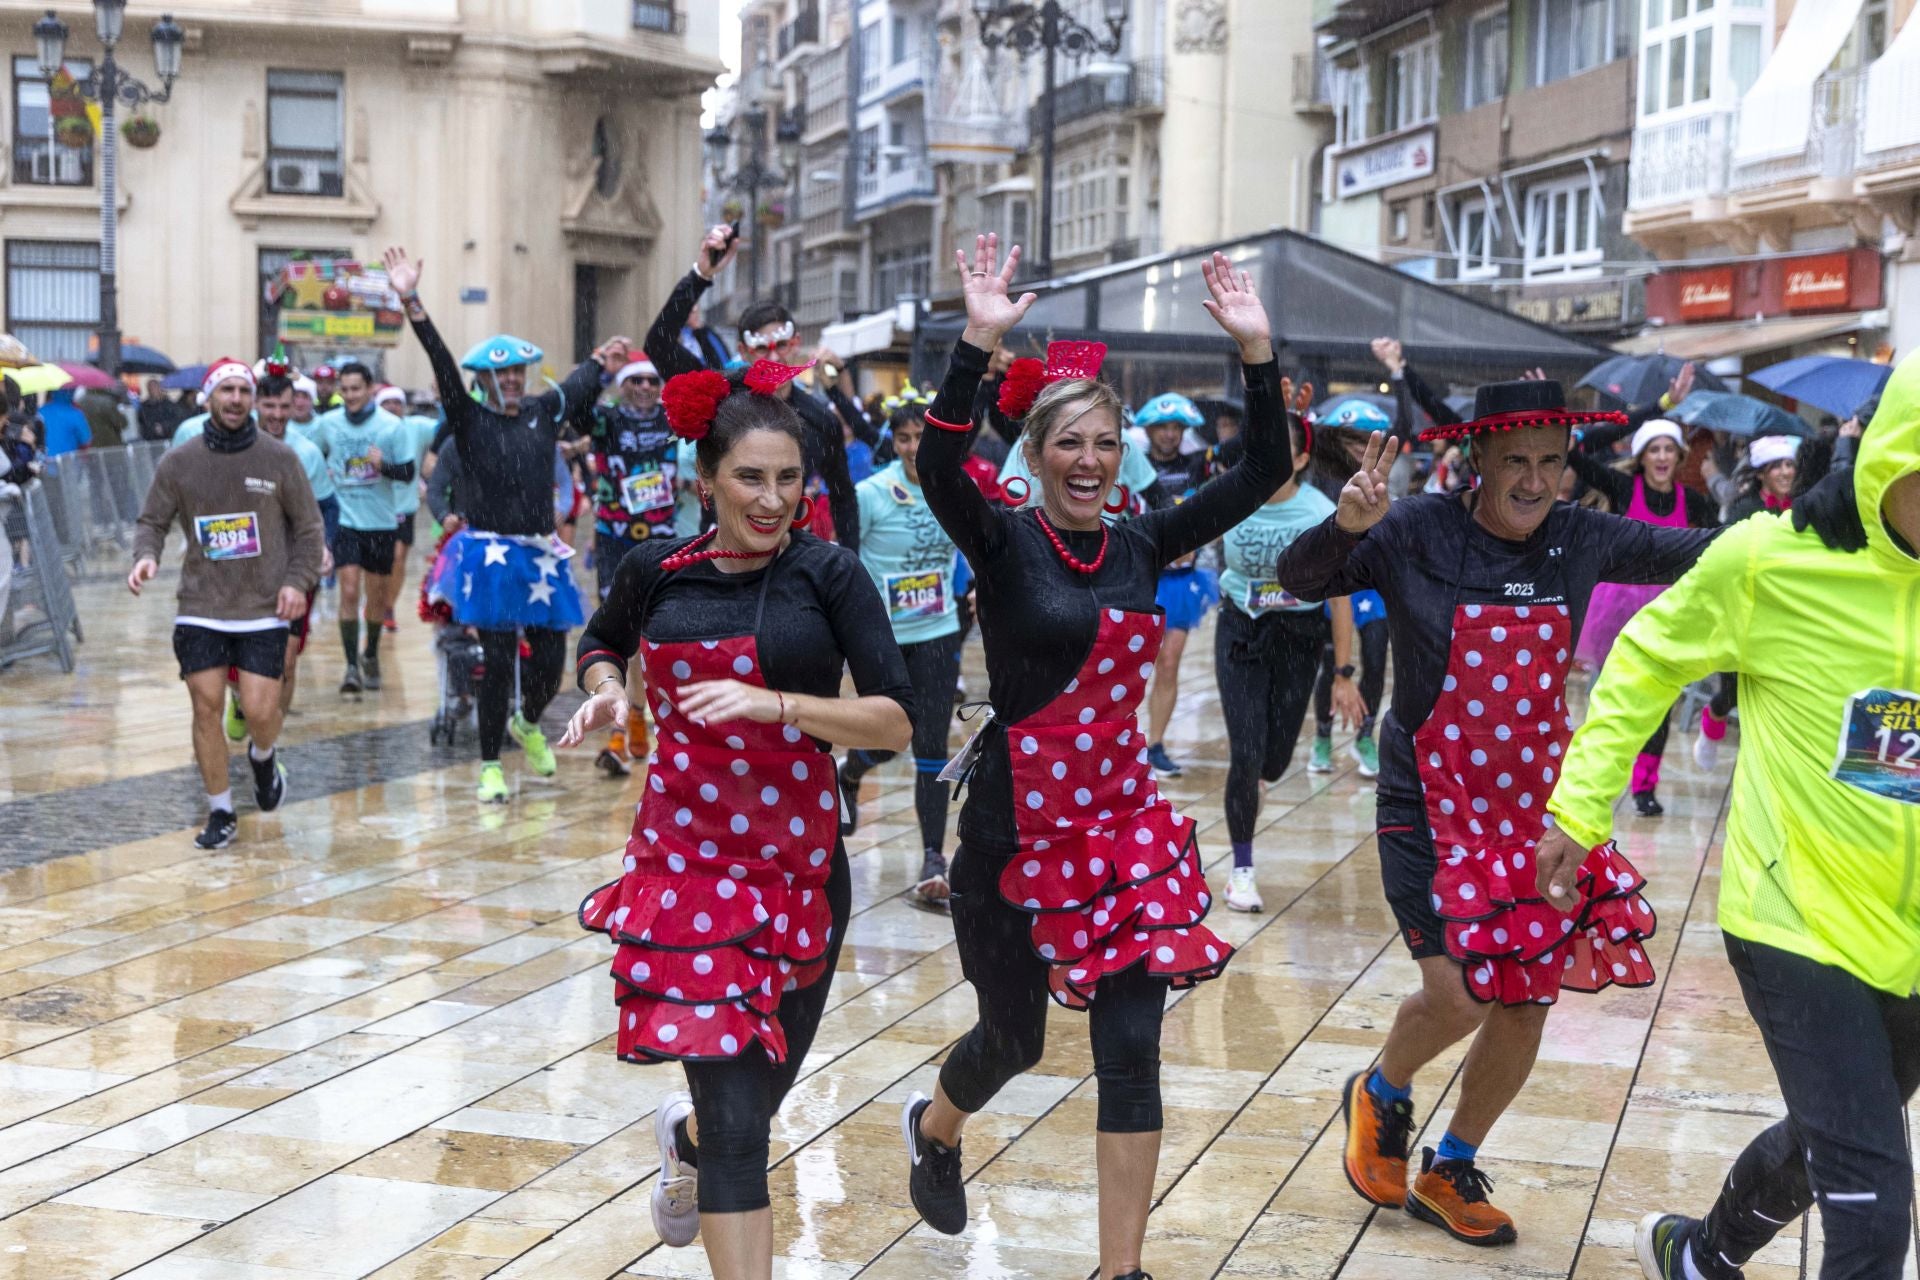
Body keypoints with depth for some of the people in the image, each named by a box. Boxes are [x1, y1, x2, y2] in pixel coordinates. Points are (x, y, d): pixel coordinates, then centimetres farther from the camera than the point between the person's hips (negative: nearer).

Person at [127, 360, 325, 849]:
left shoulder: (280, 459, 1)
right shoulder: (177, 464, 3)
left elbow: (308, 528, 6)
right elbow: (152, 521, 9)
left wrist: (297, 580, -7)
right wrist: (146, 555, -12)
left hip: (264, 611, -1)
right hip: (200, 610, 1)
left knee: (260, 711, -8)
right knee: (207, 705, -3)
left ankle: (263, 758, 29)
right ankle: (220, 813, 13)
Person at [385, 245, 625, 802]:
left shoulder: (544, 412, 8)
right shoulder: (469, 420, -3)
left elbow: (583, 380, 27)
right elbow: (442, 364, -16)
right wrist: (412, 304, -26)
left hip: (541, 556, 4)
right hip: (490, 556, -4)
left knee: (551, 661, 7)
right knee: (500, 663, -4)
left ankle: (528, 724, 40)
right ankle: (491, 767, 11)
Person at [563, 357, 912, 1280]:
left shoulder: (827, 573, -8)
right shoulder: (656, 570, -1)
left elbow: (895, 722, -15)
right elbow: (600, 642, 21)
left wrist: (772, 702, -27)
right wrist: (606, 691, -1)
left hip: (802, 863, 1)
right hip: (685, 854, -1)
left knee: (762, 1089, 18)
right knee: (737, 1114, -10)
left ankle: (686, 1133, 54)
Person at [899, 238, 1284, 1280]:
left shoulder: (1141, 546, 2)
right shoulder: (1003, 543, -10)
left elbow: (1264, 472, -1)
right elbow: (938, 464, -30)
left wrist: (1256, 351, -11)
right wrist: (980, 339, -37)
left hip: (1124, 828, 3)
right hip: (1018, 832, -3)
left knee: (1130, 1046, -2)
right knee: (1014, 1038, 15)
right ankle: (933, 1131, 50)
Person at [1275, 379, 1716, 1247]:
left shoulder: (1580, 540, -2)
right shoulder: (1419, 534, -13)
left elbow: (1702, 555, 3)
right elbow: (1298, 580, -17)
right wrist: (1345, 526, -36)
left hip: (1536, 801, 4)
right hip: (1433, 800, -4)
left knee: (1527, 1005, 7)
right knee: (1458, 993, -14)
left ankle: (1449, 1173, 31)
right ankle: (1380, 1095, 22)